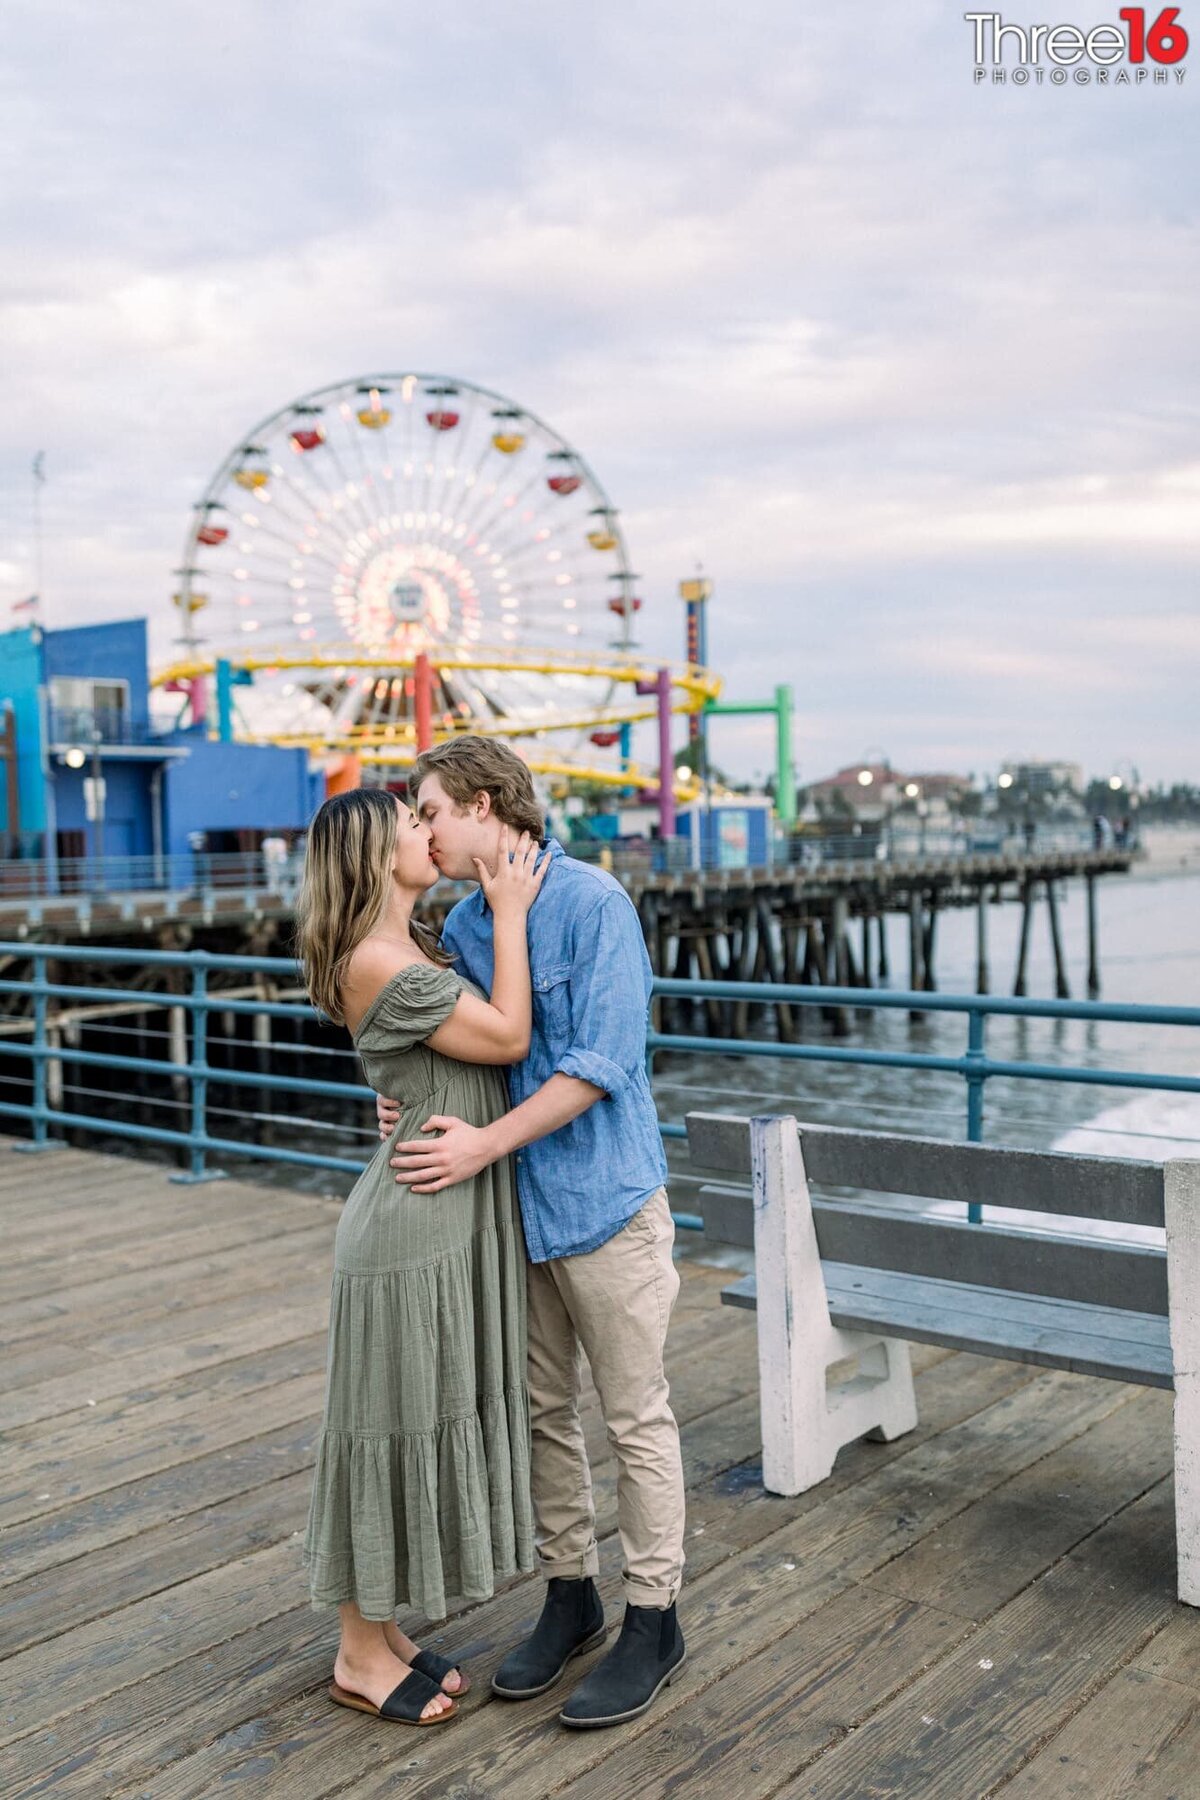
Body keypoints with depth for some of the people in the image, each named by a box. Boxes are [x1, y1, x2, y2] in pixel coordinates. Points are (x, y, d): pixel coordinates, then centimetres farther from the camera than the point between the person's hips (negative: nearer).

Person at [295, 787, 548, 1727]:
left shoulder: (420, 945, 10)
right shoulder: (375, 962, -20)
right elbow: (507, 1036, -16)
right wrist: (509, 913, -10)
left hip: (459, 1220, 10)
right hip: (410, 1230, -9)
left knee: (435, 1420, 17)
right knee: (392, 1425, 4)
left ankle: (383, 1630, 33)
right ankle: (360, 1655, 22)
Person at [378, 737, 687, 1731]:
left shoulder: (592, 902, -15)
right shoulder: (462, 925, 7)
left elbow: (603, 1060, -21)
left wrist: (485, 1143, -22)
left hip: (602, 1200, -7)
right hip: (509, 1204, 7)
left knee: (636, 1418, 6)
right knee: (540, 1412, 16)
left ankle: (653, 1619, 22)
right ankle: (570, 1593, 34)